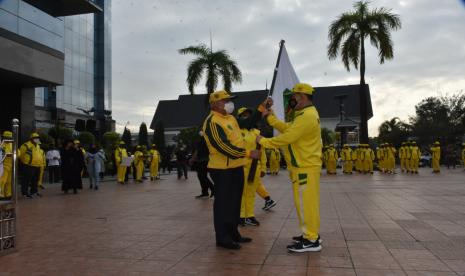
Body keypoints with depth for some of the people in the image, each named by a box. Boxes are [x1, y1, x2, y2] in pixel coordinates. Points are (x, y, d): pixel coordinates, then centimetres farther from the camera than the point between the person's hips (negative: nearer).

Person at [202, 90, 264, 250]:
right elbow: (223, 147, -25)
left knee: (234, 202, 16)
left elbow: (249, 123, 20)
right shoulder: (212, 122, -17)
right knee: (223, 203, -2)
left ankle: (233, 233, 27)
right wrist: (248, 154, -26)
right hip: (223, 170, -10)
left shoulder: (230, 118, 14)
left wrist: (262, 108, 10)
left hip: (236, 167, 10)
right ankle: (222, 237, 8)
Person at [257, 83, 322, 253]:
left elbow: (287, 138, -23)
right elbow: (287, 129, 14)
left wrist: (263, 141, -14)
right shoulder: (307, 114, 16)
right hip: (305, 165, 11)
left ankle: (311, 241, 4)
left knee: (305, 203, -4)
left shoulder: (307, 116, -19)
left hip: (306, 168, -11)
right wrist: (269, 117, 9)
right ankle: (311, 234, 27)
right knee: (307, 203, 17)